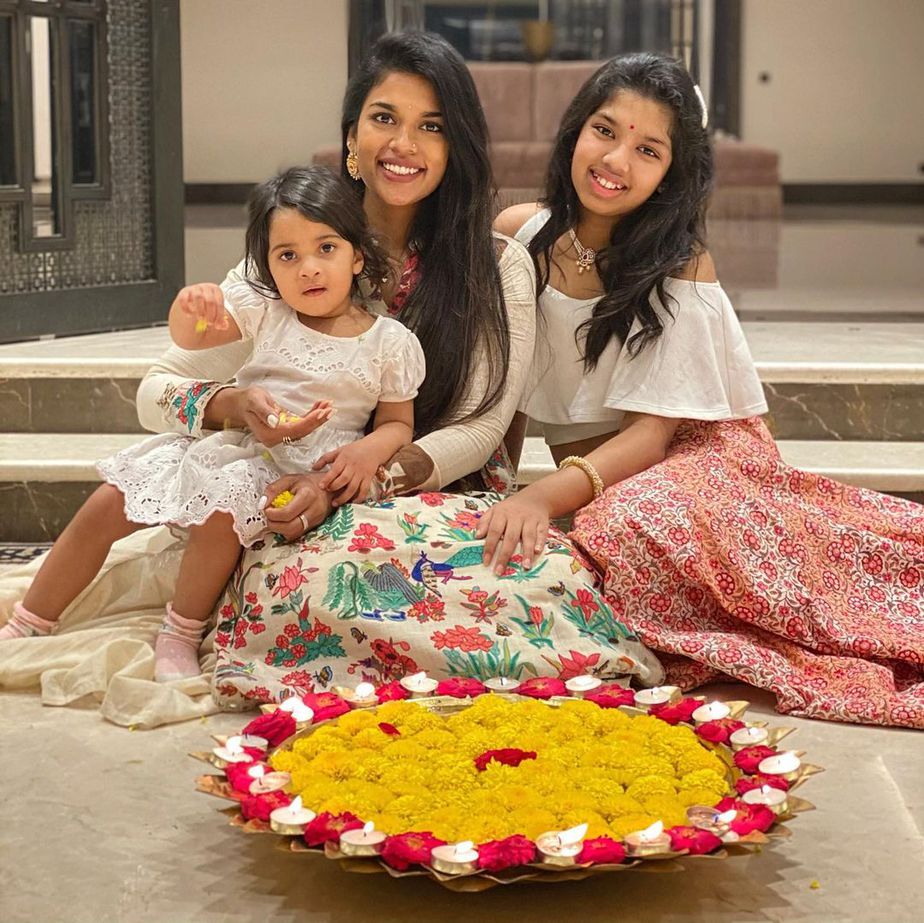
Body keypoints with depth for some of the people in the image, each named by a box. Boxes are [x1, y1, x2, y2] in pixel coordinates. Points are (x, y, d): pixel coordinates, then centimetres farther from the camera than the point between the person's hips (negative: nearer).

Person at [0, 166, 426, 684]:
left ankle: (181, 637, -13)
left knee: (221, 513, -36)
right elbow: (190, 339, 5)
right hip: (227, 443, 4)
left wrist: (369, 450, -18)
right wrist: (189, 306, -19)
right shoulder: (264, 311, 6)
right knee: (107, 505, -4)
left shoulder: (390, 343, -2)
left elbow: (398, 423, 4)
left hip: (297, 472, -4)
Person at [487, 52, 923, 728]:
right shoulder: (520, 234, 3)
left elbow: (652, 432, -14)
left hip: (685, 460, -5)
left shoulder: (682, 266, -9)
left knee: (633, 523, -37)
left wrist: (547, 496, -29)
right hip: (582, 477, 5)